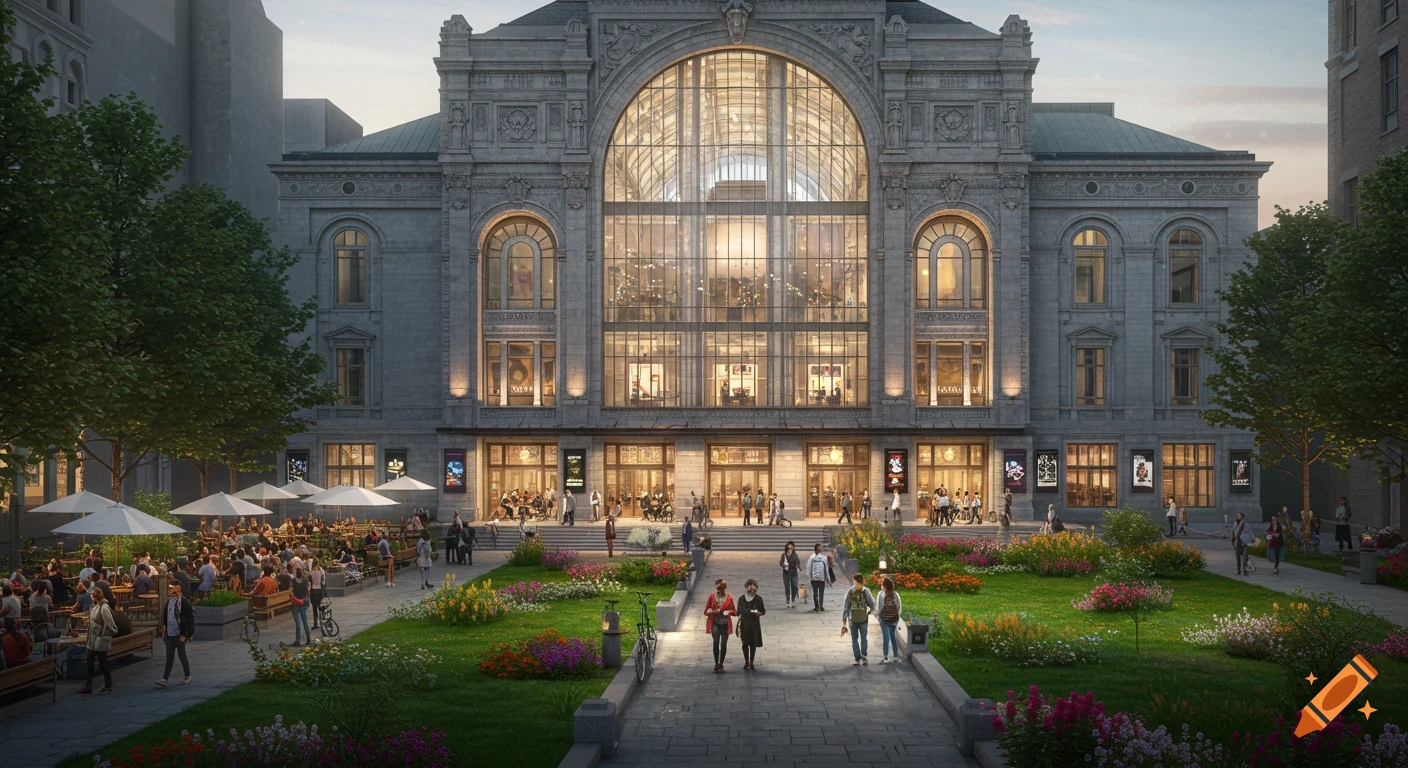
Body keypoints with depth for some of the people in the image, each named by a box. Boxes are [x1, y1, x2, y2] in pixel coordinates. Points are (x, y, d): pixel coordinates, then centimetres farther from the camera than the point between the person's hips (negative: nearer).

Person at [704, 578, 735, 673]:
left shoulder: (729, 597, 4)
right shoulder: (712, 597, 3)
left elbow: (734, 611, 12)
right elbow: (706, 612, 5)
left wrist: (729, 612, -11)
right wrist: (713, 611, -16)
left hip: (725, 625, 1)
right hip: (715, 624, -1)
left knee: (723, 644, 2)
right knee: (716, 643, -14)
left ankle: (721, 664, 14)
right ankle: (716, 663, -6)